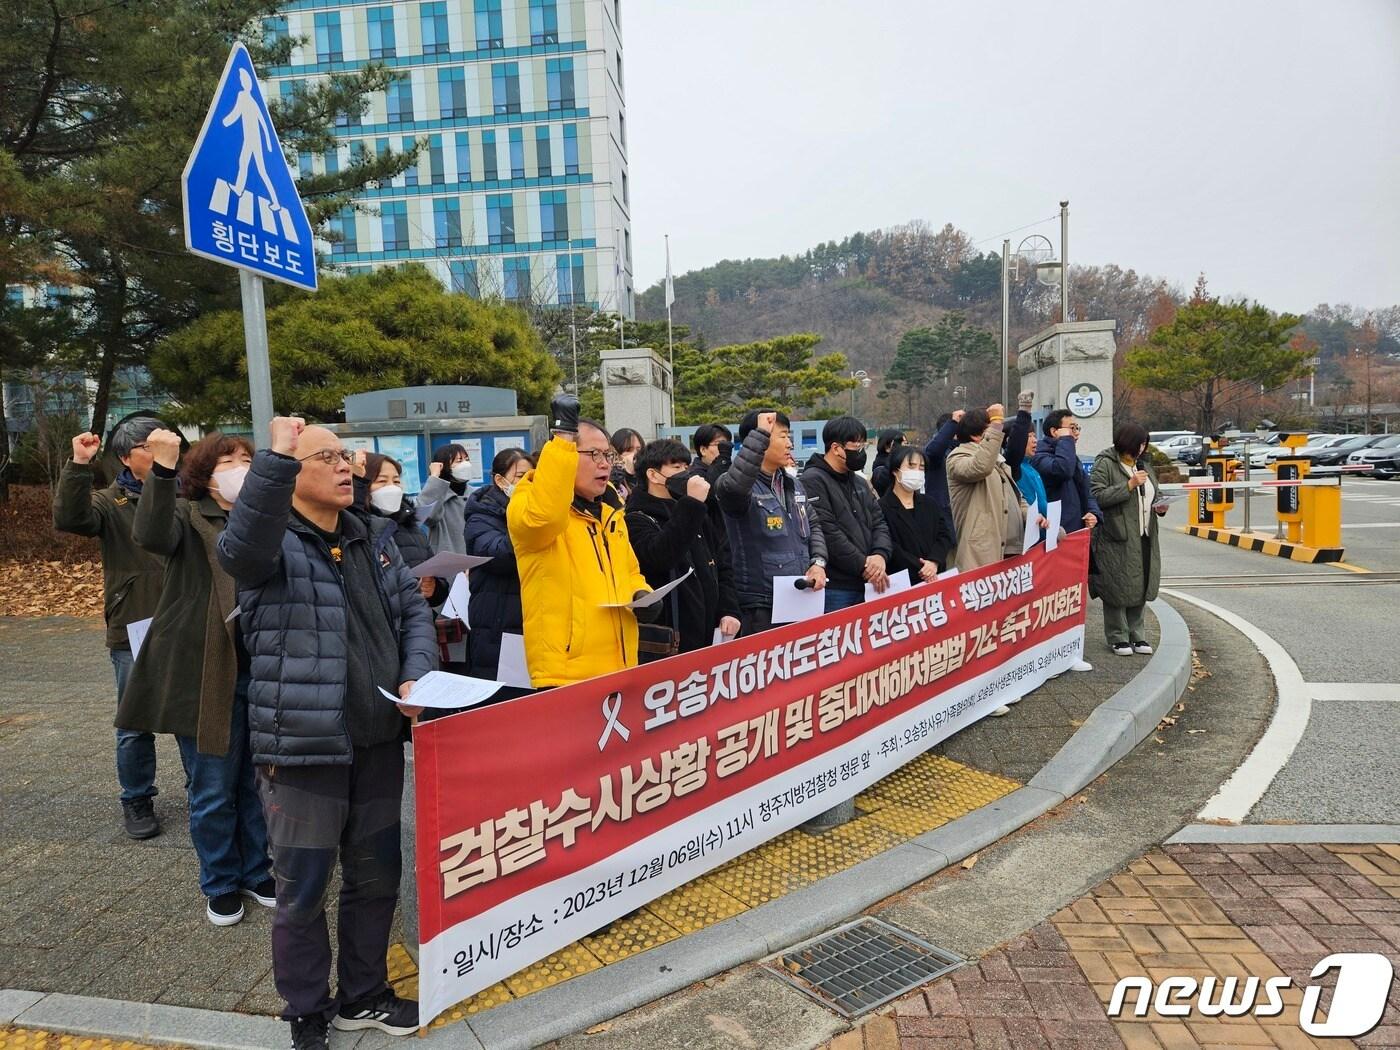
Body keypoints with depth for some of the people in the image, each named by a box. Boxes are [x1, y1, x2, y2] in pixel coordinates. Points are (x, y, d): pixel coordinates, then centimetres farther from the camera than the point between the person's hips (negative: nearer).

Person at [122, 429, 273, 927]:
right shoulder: (189, 517, -4)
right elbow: (151, 534, -26)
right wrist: (161, 468, -38)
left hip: (262, 673, 4)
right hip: (205, 674, -4)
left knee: (257, 783, 16)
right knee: (212, 790, 8)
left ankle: (256, 871, 34)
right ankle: (220, 884, 28)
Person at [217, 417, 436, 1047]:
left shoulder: (375, 538, 9)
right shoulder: (272, 545, -9)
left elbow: (414, 611, 10)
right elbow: (240, 549, -34)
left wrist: (417, 676, -6)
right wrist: (277, 457, -39)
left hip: (378, 739, 6)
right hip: (303, 743, -5)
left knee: (376, 877, 18)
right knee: (302, 890, 9)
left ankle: (363, 996, 39)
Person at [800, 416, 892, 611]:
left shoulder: (860, 483, 19)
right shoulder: (813, 481, -8)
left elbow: (878, 523, 15)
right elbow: (826, 532, -17)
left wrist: (880, 555, -6)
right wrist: (863, 564, -13)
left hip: (866, 587, 8)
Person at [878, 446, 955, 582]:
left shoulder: (930, 504, 15)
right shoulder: (882, 508, -7)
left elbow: (945, 535, 5)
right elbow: (891, 549, -15)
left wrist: (934, 562, -13)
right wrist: (921, 568, -19)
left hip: (935, 578, 5)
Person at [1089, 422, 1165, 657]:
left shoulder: (1144, 465, 17)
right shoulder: (1105, 464, -6)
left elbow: (1154, 494, 27)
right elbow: (1097, 496, -17)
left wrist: (1159, 506, 5)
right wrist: (1129, 485, -19)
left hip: (1144, 538, 7)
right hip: (1117, 539, -7)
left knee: (1141, 586, 10)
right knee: (1118, 587, -3)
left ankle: (1135, 634, 22)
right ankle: (1118, 637, 9)